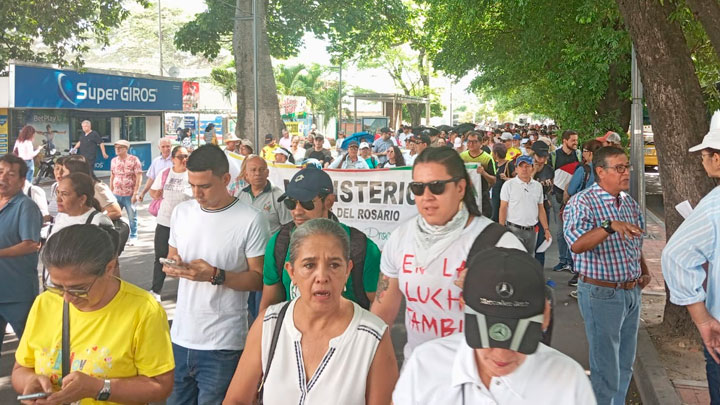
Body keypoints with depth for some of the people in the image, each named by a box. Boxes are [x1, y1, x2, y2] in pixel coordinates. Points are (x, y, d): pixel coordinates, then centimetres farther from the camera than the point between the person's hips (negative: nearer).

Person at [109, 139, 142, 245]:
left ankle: (133, 237, 18)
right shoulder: (114, 160, 9)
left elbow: (139, 177, -10)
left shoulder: (134, 160, -7)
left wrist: (135, 193, -15)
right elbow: (112, 177, 16)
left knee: (132, 217, 5)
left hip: (130, 195, -4)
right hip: (116, 194, 5)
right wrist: (111, 192, 13)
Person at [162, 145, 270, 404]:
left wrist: (216, 276, -22)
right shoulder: (181, 211, 5)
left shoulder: (251, 220, -12)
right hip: (180, 335, 5)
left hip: (222, 344, -5)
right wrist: (171, 266, -6)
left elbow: (259, 279, -10)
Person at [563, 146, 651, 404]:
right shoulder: (583, 203, -15)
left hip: (632, 292, 7)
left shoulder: (630, 203, 9)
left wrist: (644, 272, 5)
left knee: (625, 365, 19)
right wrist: (610, 226, -42)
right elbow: (577, 245, -31)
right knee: (606, 370, 1)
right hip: (602, 294, -7)